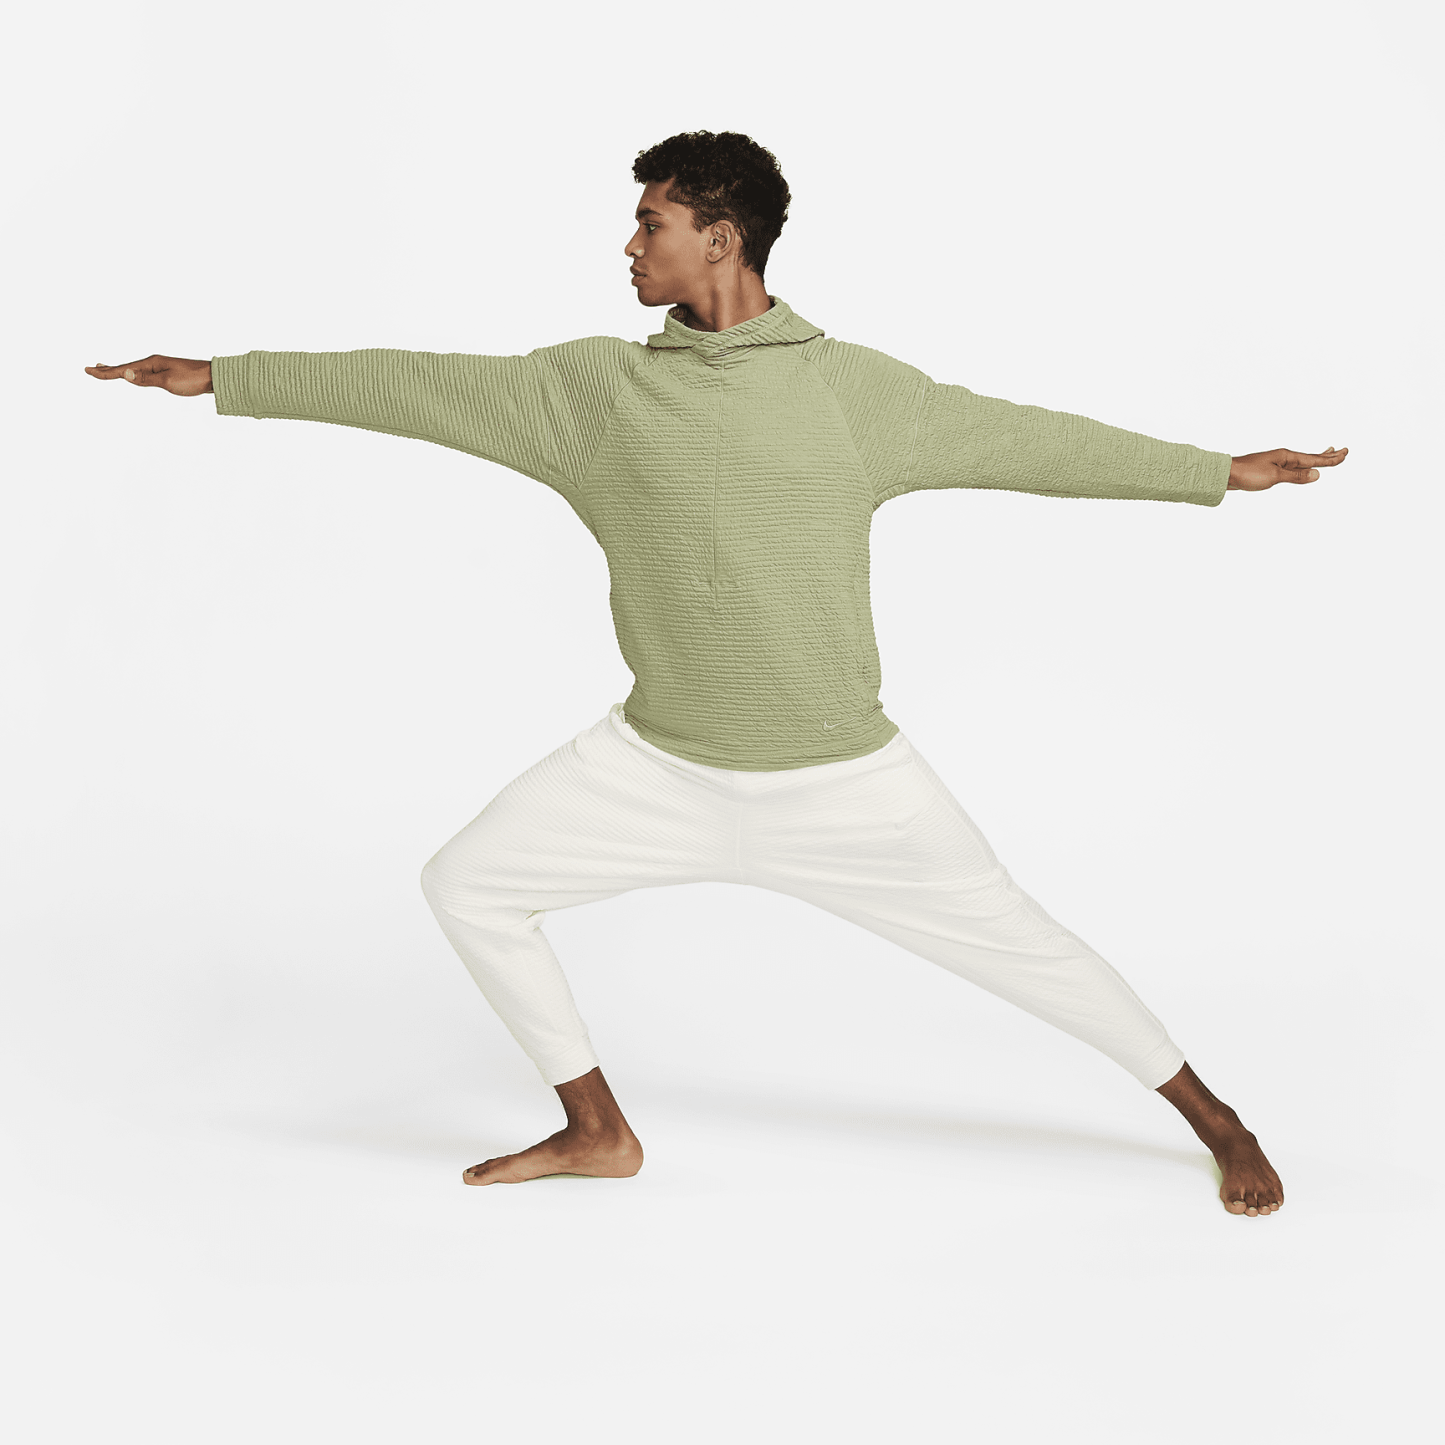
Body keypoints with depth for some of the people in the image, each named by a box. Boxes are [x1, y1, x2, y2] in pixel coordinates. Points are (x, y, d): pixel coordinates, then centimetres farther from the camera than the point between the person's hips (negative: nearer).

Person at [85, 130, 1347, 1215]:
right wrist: (224, 379, 1)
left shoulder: (854, 388, -7)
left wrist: (1222, 472, 2)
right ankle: (597, 1130, 17)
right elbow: (425, 387, 0)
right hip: (661, 767, 3)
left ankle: (1212, 1116, 24)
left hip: (842, 777, -3)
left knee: (1016, 942, 1)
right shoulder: (596, 386, -3)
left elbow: (1024, 439, -1)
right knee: (469, 886, 0)